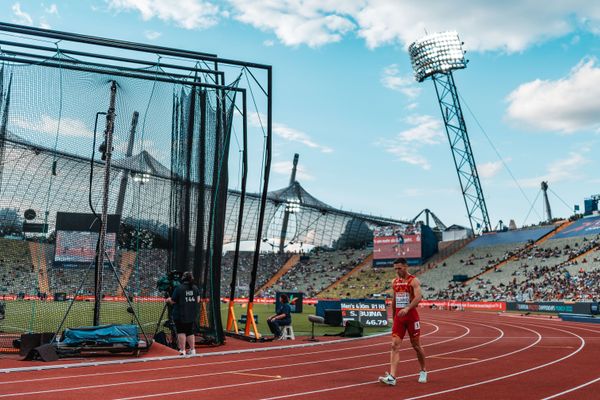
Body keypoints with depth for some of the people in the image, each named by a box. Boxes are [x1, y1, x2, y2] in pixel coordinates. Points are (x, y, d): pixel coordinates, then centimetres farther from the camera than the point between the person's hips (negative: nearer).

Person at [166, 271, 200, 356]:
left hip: (180, 315, -5)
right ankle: (192, 350, 15)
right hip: (192, 314, 5)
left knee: (181, 332, 1)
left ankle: (182, 350, -2)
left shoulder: (179, 288, -12)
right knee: (190, 331, 14)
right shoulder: (195, 288, 3)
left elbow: (172, 301, -9)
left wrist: (168, 300, 12)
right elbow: (198, 300, 8)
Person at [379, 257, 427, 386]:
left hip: (411, 316, -5)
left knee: (416, 345, 8)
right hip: (398, 317, 5)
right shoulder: (394, 282, 11)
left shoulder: (413, 281, -8)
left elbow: (418, 298, -22)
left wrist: (407, 309, -36)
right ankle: (392, 377, -15)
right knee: (395, 345, -8)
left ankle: (423, 371, 31)